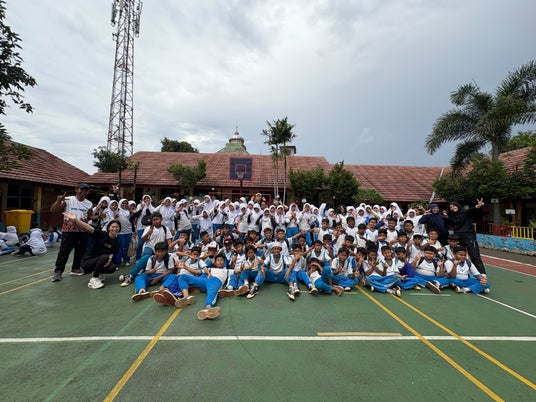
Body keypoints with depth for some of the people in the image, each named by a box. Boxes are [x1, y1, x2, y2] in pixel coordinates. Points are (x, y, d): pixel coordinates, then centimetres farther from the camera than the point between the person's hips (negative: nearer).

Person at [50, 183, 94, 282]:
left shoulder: (89, 204, 6)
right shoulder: (67, 200, -6)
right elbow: (52, 210, -10)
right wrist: (58, 201, -24)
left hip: (83, 232, 4)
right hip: (68, 231, -4)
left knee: (80, 251, 13)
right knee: (64, 252, 0)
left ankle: (75, 268, 29)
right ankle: (58, 271, 11)